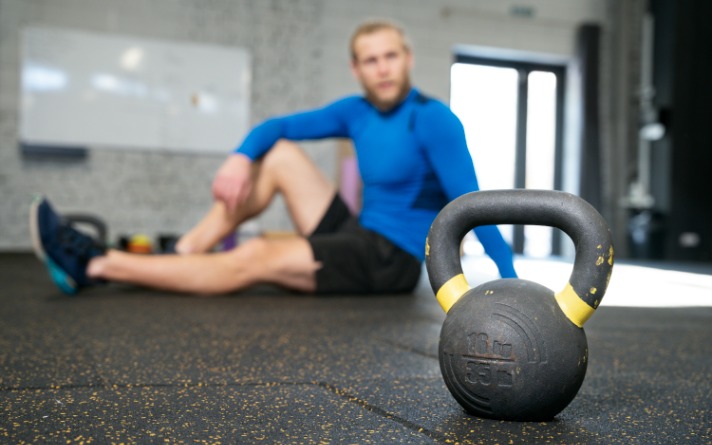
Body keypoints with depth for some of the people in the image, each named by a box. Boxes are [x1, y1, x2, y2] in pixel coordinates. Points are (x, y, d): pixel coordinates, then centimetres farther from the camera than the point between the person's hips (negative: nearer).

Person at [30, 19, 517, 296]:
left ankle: (95, 266, -14)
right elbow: (275, 126, 8)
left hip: (395, 261, -7)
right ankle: (183, 252, -6)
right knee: (278, 154, 3)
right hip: (359, 236, 7)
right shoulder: (357, 112, 6)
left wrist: (513, 285, -26)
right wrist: (239, 158, -13)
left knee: (253, 259, -20)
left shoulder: (433, 119, -15)